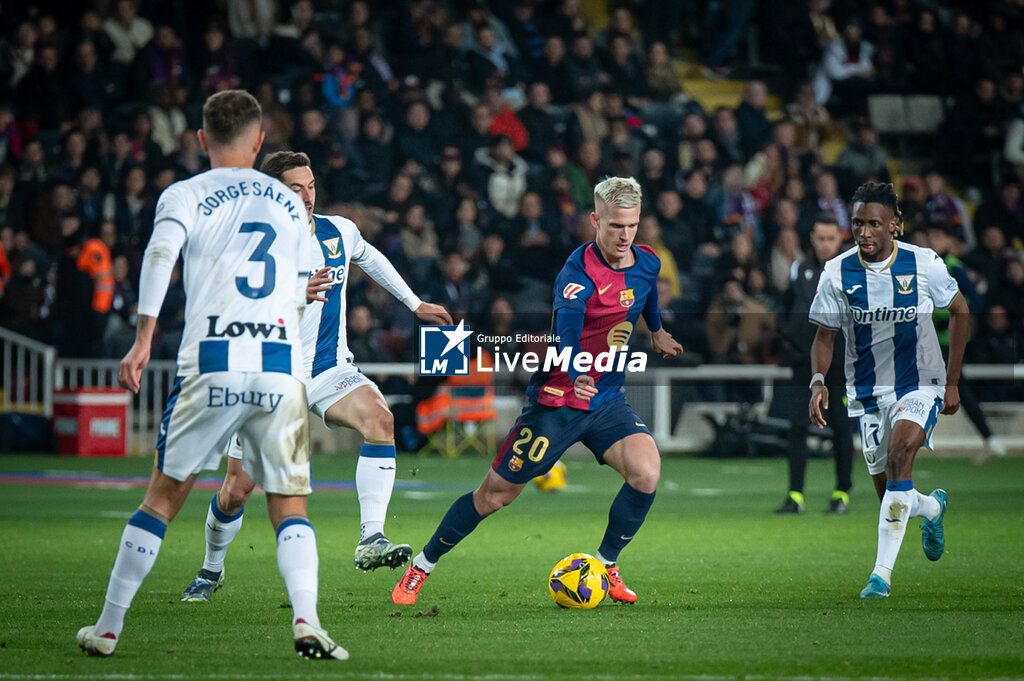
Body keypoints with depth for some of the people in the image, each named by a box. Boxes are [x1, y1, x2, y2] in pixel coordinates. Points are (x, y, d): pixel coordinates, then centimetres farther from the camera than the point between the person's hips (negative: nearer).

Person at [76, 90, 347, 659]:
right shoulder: (290, 203, 20)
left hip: (211, 365, -2)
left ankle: (108, 627, 15)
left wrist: (144, 340, -14)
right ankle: (306, 619, -15)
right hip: (283, 366, 2)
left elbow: (161, 254, -12)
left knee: (164, 497, 11)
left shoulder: (186, 195, 8)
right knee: (290, 506, 8)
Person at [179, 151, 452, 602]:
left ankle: (371, 540, -34)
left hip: (331, 369, 3)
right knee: (236, 490, 0)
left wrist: (415, 304, 31)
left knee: (379, 417, -30)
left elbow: (369, 258, 25)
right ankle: (212, 569, 30)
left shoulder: (338, 232, 2)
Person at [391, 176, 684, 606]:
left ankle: (606, 565, 2)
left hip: (607, 402, 5)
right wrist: (576, 377, -59)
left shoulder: (647, 263, -1)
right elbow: (565, 336, -40)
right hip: (556, 402, -5)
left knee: (646, 473, -21)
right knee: (495, 495, 1)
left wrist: (657, 332, 42)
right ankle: (421, 567, 21)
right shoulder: (578, 273, -23)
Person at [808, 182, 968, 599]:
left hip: (920, 384, -3)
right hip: (867, 390, 3)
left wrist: (952, 382, 3)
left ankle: (882, 572, -26)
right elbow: (825, 336, 2)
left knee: (900, 452, -28)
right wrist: (818, 382, -18)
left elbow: (959, 311, 4)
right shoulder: (837, 272, -9)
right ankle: (933, 507, 44)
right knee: (888, 490, 5)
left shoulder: (924, 264, -12)